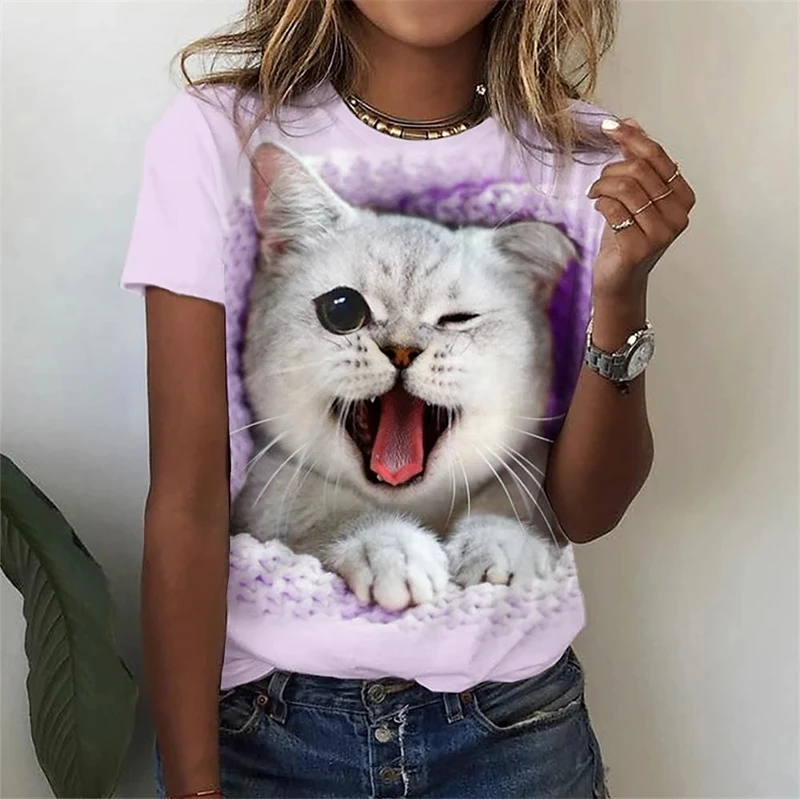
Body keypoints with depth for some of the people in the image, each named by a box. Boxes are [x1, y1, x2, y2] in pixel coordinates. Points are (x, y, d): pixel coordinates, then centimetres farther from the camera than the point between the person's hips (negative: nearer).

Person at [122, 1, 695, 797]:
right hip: (263, 720, -1)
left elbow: (585, 511, -5)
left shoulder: (590, 161, -5)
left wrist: (622, 293, -18)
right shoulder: (218, 135, -11)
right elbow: (186, 497, -11)